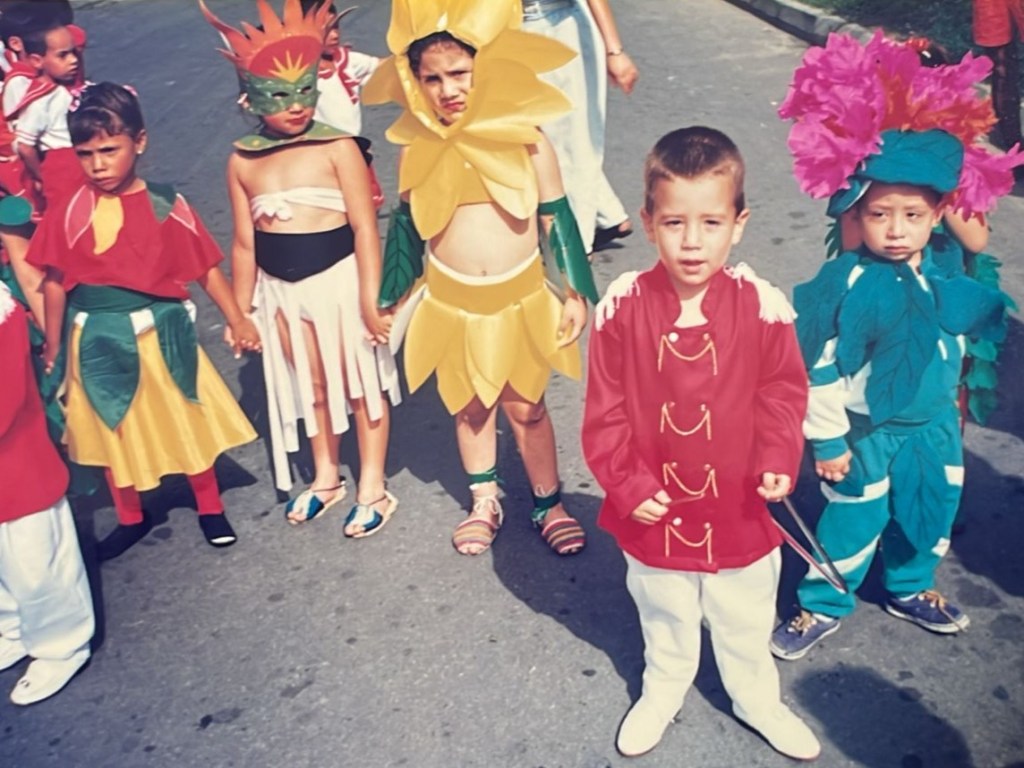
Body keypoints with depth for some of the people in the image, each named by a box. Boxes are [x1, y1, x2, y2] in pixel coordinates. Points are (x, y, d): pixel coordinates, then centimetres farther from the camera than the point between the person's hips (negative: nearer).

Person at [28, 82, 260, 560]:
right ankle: (130, 519, 37)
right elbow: (55, 283, -1)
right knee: (113, 432, 16)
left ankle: (210, 508, 34)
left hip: (162, 333, -1)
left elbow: (205, 267, -4)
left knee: (188, 421, 13)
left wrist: (237, 319, -2)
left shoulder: (166, 206, -10)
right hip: (100, 342, 1)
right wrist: (52, 346, 5)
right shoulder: (69, 215, -9)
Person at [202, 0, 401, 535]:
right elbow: (244, 242, 5)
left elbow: (365, 228, -14)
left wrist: (370, 300, -17)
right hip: (280, 288, 4)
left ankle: (372, 487, 26)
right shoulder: (242, 160, -1)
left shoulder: (337, 147, -13)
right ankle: (325, 477, 39)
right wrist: (241, 312, 9)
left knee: (361, 380, 10)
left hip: (339, 279, -4)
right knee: (311, 386, 19)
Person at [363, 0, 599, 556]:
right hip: (451, 302, 2)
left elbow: (556, 216, -2)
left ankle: (549, 504, 31)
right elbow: (406, 225, 5)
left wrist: (575, 294, 0)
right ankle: (485, 502, 38)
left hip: (522, 298, -1)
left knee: (526, 407, 10)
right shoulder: (419, 151, -6)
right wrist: (390, 300, 11)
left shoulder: (526, 140, -10)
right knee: (469, 406, 17)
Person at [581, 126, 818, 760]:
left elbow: (782, 393, -6)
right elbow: (605, 409, -10)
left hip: (739, 509, 0)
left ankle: (757, 698, 52)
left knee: (746, 619, 23)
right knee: (664, 618, 26)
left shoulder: (761, 305, -16)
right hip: (655, 510, 1)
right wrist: (626, 482, -14)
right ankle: (663, 693, 54)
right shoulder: (624, 306, -16)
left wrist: (778, 461, -19)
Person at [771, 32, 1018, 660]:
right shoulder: (851, 284, -27)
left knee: (930, 514, 22)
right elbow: (823, 368, -23)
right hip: (870, 434, -6)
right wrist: (828, 441, -18)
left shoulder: (946, 264, -8)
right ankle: (824, 606, 29)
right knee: (854, 521, 8)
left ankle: (911, 588, 47)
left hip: (935, 426, 7)